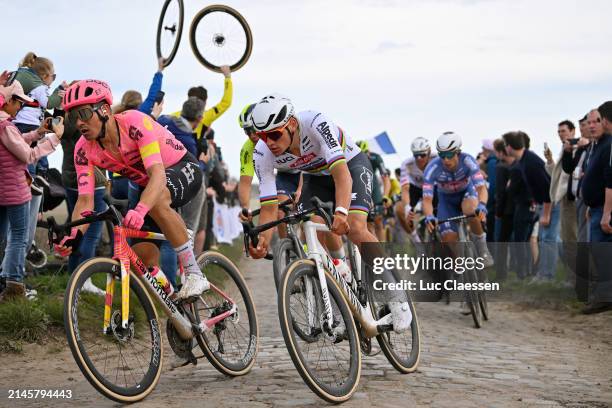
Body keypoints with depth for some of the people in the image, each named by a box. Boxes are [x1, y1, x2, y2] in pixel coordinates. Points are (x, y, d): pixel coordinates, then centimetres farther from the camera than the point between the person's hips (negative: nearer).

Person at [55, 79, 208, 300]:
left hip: (183, 168, -6)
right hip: (147, 184, 6)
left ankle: (194, 274, -27)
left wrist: (139, 210, -60)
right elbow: (85, 199, -19)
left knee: (157, 200, -39)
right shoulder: (84, 149, -16)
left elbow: (158, 174, -43)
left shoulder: (134, 123, -32)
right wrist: (74, 235, -38)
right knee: (142, 256, -7)